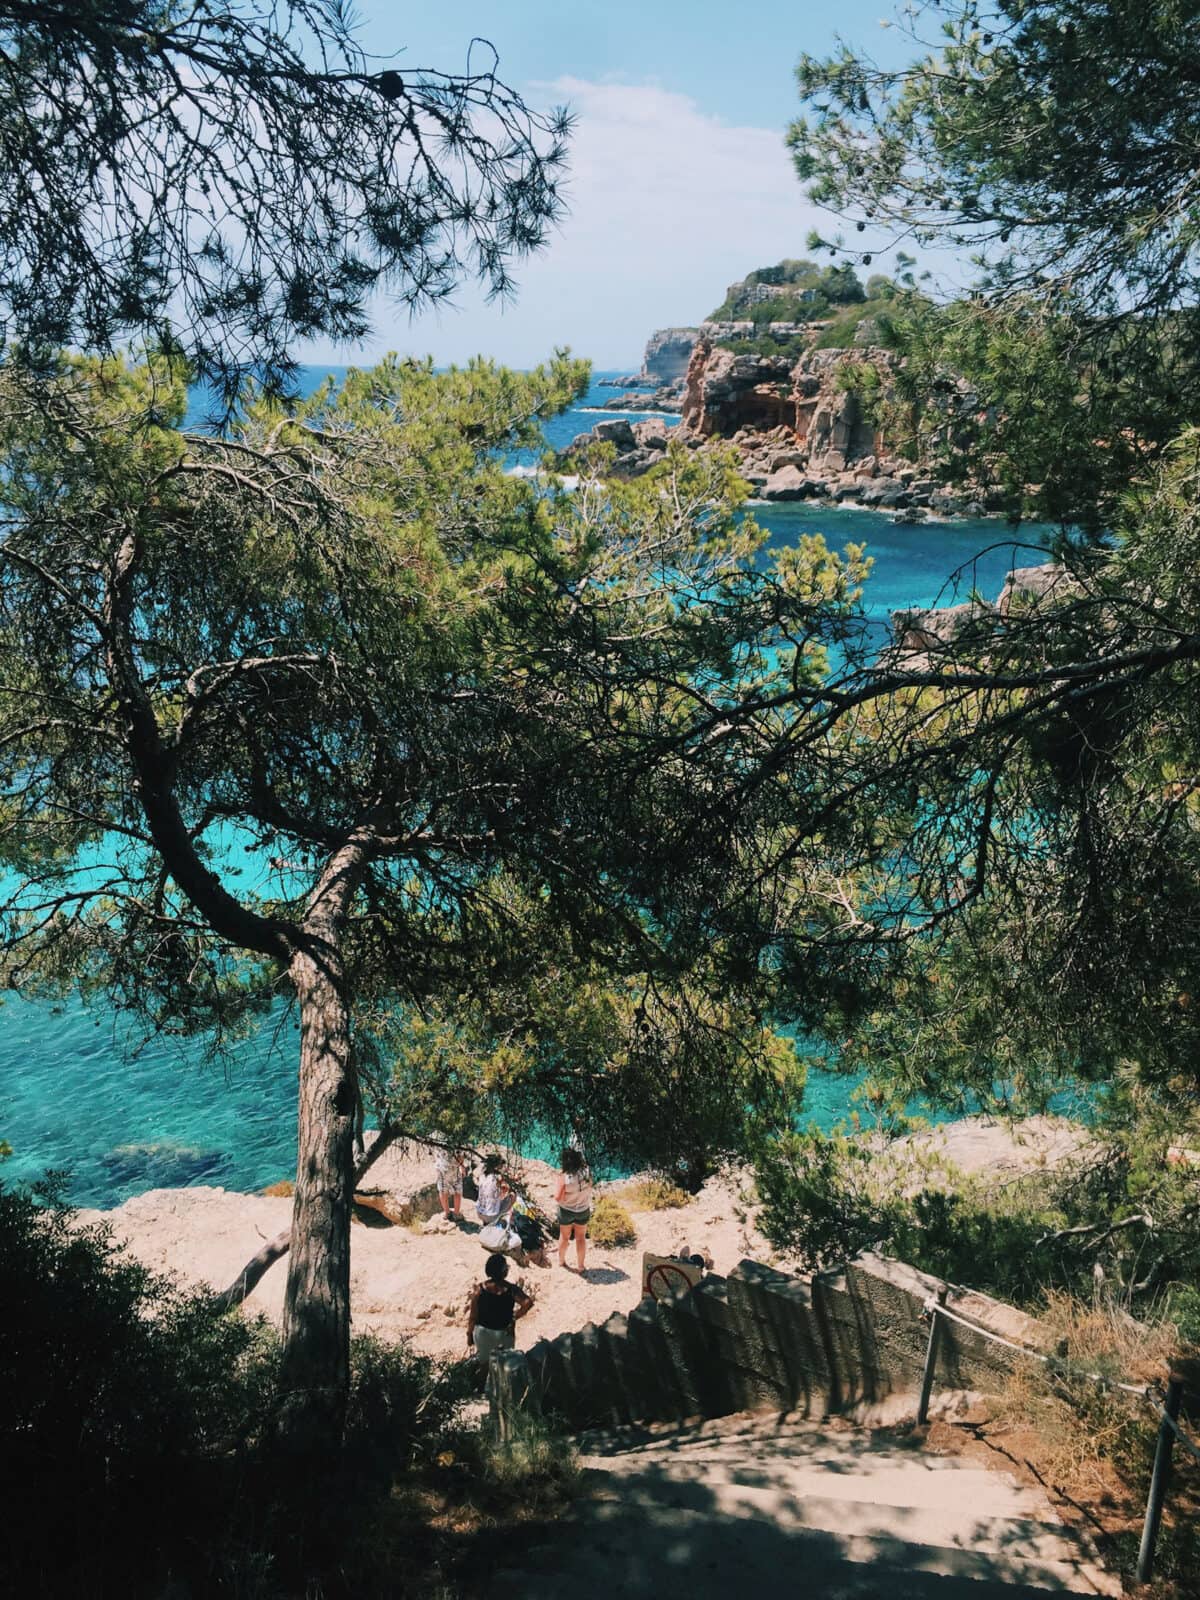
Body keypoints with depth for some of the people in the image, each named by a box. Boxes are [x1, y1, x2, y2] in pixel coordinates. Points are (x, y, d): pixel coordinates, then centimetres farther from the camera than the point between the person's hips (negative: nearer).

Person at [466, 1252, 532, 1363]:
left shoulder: (480, 1289, -17)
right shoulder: (511, 1290, -21)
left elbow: (473, 1316, -10)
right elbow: (528, 1303, -34)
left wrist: (469, 1335, 3)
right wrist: (514, 1318, -18)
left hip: (483, 1332, 2)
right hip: (504, 1333, -2)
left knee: (483, 1363, 22)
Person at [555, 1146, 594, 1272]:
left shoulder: (564, 1177, -28)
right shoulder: (586, 1172, -17)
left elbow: (558, 1197, -25)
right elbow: (589, 1187, -1)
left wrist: (557, 1190, -5)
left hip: (566, 1211, -2)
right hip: (583, 1210, 2)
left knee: (564, 1236, 23)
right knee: (581, 1238, 20)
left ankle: (561, 1261, 42)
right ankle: (580, 1265, 31)